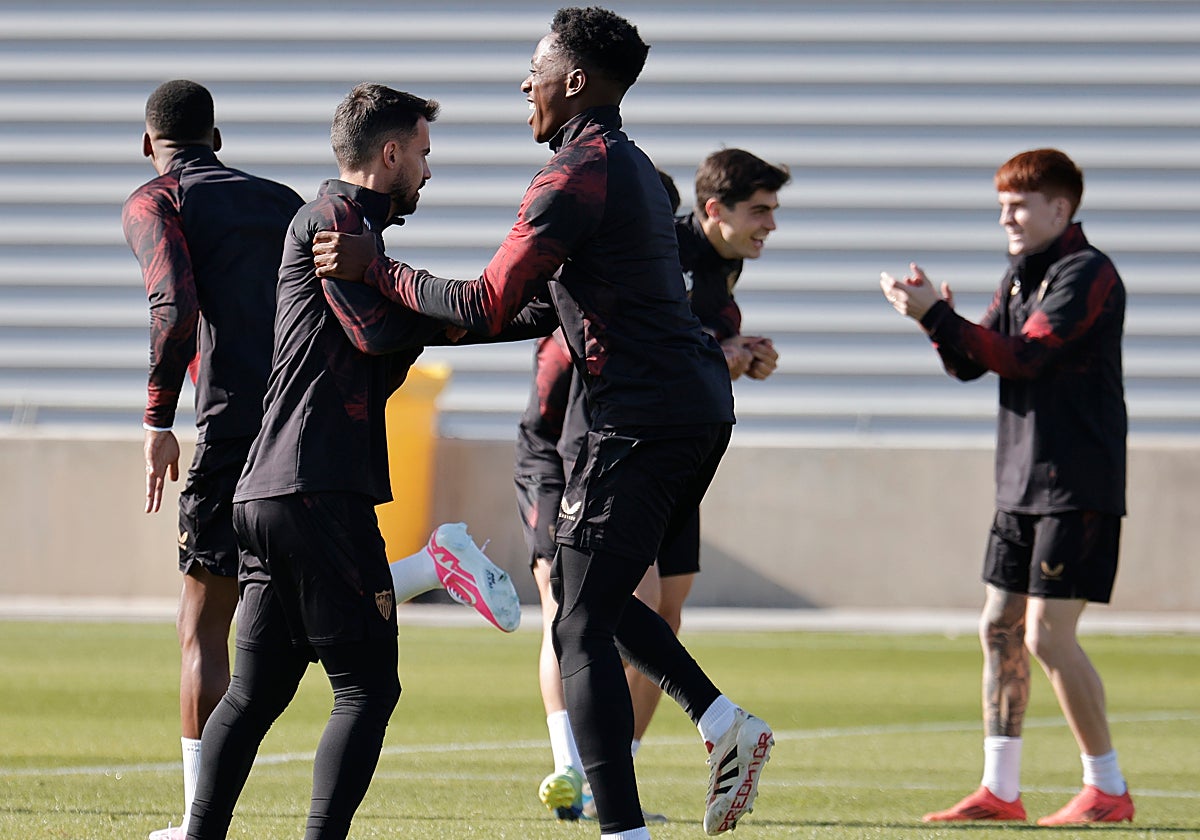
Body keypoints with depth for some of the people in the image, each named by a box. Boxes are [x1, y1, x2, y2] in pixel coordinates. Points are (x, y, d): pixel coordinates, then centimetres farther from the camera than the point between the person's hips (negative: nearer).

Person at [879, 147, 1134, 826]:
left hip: (1078, 489, -9)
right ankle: (1000, 791, 14)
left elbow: (1023, 358, -21)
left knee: (1047, 636, -11)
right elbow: (971, 363, 14)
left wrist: (936, 314, -22)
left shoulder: (1087, 273, -12)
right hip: (1022, 485, 9)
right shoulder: (1020, 277, 16)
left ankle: (1108, 789, -2)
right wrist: (938, 319, -5)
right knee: (1000, 631, 8)